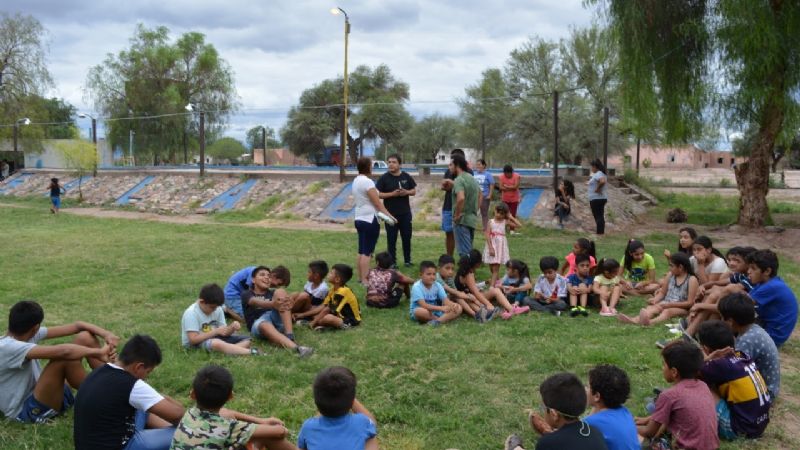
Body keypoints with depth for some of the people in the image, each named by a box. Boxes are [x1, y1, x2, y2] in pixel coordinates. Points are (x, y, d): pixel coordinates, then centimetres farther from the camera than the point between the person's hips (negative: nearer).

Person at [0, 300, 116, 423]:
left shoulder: (29, 334, 0)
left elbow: (76, 326, -4)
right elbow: (63, 351, -37)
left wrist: (106, 334, -20)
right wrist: (99, 352, -29)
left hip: (41, 393, 8)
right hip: (27, 411, -8)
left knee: (85, 337, -6)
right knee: (65, 357, -33)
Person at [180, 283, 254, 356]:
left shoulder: (217, 309, 2)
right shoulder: (191, 313, -17)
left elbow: (223, 333, 3)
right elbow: (193, 340, -24)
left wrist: (232, 328, -20)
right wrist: (216, 331, -26)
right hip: (194, 345, -7)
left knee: (246, 340, -6)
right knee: (217, 343, -40)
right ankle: (250, 352, -38)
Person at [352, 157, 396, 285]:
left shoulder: (356, 181, 11)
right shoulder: (367, 182, -17)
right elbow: (377, 203, -17)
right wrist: (389, 215, -10)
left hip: (360, 219, 9)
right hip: (369, 220, -9)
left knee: (361, 251, 13)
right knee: (368, 252, -6)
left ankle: (360, 277, 18)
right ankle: (365, 280, -6)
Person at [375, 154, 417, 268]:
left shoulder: (406, 177, 4)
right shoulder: (384, 178, -5)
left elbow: (414, 191, 10)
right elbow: (378, 194, -7)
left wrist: (407, 192, -12)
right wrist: (392, 194, -19)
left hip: (405, 213, 3)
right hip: (390, 214, -3)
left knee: (407, 237, 10)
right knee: (391, 239, 3)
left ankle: (407, 260, 23)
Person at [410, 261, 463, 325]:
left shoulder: (437, 285, -2)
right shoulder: (417, 287, -20)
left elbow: (445, 300, -8)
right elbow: (423, 305, -29)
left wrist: (452, 305, -33)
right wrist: (441, 308, -39)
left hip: (435, 311, 5)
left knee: (458, 309, -11)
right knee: (420, 311, -42)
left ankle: (437, 321, -32)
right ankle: (446, 319, -20)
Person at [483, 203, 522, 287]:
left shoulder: (505, 222, 2)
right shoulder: (491, 222, -1)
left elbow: (519, 225, -3)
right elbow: (488, 235, -7)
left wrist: (511, 217, -2)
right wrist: (491, 248, -14)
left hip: (501, 246, -1)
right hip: (492, 245, 1)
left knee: (496, 268, -4)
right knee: (491, 268, 9)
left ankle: (492, 286, -9)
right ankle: (496, 280, 32)